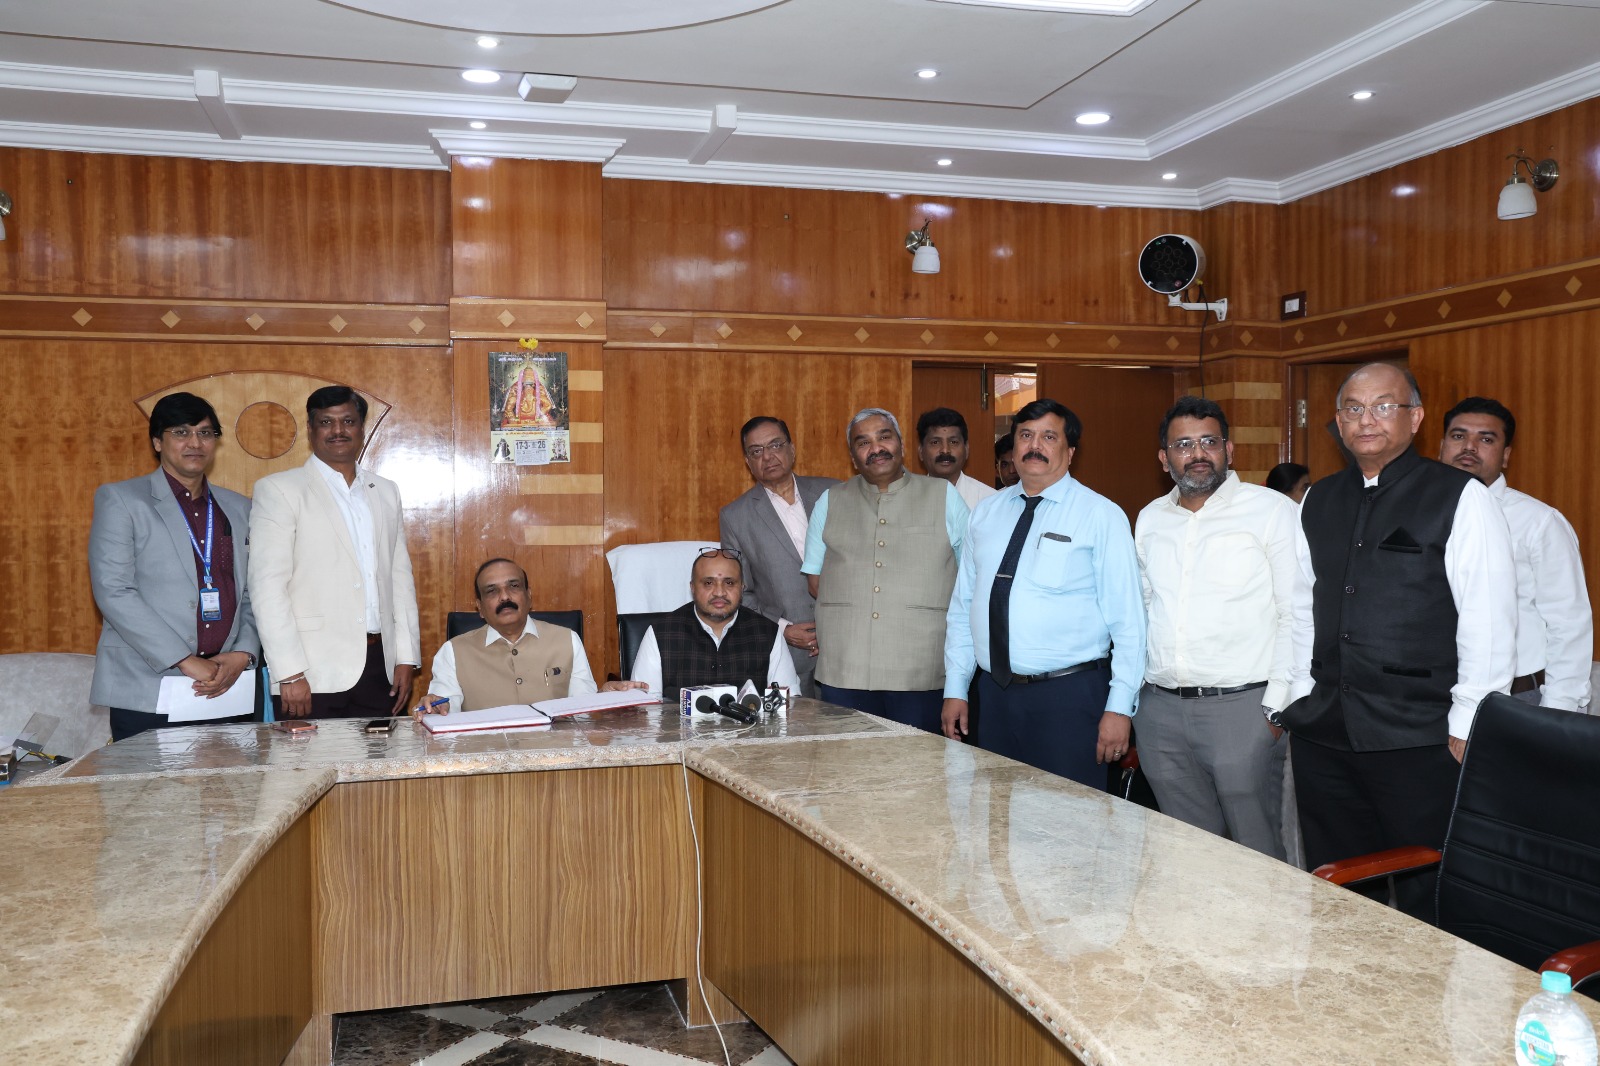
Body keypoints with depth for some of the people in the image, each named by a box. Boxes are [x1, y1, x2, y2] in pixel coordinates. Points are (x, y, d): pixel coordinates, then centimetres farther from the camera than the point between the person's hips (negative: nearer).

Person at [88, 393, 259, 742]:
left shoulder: (239, 509, 15)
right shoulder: (120, 500, 3)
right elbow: (113, 592, -8)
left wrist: (242, 654, -5)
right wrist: (186, 660, -14)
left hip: (224, 691, 3)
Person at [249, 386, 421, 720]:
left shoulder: (386, 492, 15)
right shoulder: (278, 489, 0)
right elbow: (267, 585, -7)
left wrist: (406, 657, 7)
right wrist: (290, 673, -13)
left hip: (380, 668, 4)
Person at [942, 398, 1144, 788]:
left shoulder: (1101, 516, -4)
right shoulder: (987, 513, 9)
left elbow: (1127, 620, -7)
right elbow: (962, 606, 12)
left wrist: (1120, 706, -12)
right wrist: (955, 688, 9)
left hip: (1069, 696, -4)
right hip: (994, 693, 5)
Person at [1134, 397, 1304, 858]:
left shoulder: (1272, 510, -3)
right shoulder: (1150, 519, 13)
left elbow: (1296, 613, -6)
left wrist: (1278, 704, -11)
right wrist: (1135, 691, 11)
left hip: (1243, 706, -5)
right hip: (1161, 710, 5)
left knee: (1257, 852, 1)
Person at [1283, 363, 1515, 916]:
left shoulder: (1460, 498, -4)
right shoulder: (1318, 501, 12)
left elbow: (1488, 621, -8)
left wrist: (1466, 729, -11)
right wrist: (1298, 704, 10)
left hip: (1421, 743, -5)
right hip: (1323, 736, 5)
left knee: (1426, 902, 4)